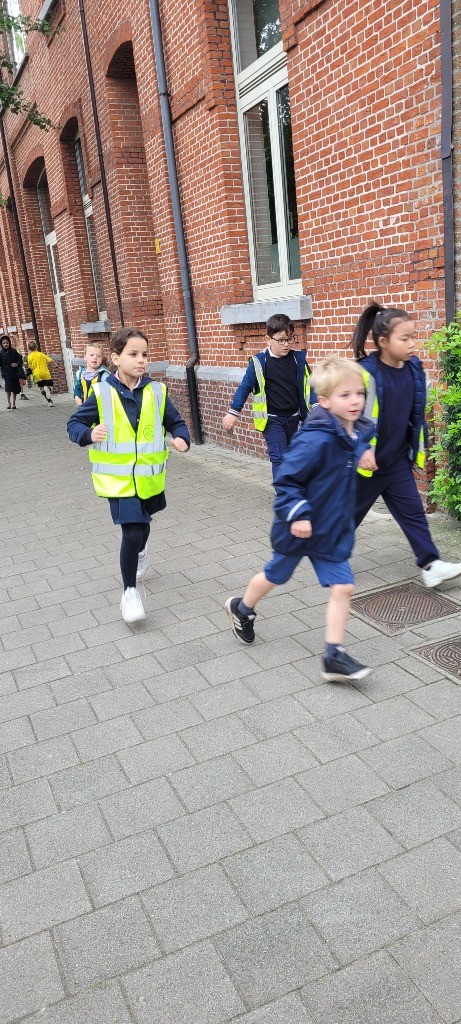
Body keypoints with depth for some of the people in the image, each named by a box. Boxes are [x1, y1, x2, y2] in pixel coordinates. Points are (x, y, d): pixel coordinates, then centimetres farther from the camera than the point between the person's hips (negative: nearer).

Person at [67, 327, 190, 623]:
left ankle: (139, 553, 59)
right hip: (118, 477, -3)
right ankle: (130, 592, 6)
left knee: (143, 523, 25)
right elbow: (74, 423, -5)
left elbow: (175, 422, 4)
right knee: (132, 533, -12)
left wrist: (182, 438, -18)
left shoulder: (156, 391, -4)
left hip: (150, 475, 3)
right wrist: (89, 434, -27)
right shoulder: (102, 392, -10)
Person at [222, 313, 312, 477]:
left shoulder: (299, 358, -3)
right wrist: (233, 412, -8)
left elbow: (308, 384, 6)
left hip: (294, 418, 4)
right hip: (272, 420, -4)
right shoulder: (259, 362, -11)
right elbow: (245, 387, -5)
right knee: (279, 458, -12)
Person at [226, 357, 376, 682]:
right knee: (275, 576, 18)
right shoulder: (316, 439, -29)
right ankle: (242, 608, 47)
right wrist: (297, 514, -30)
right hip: (300, 528, -6)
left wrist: (366, 451, 2)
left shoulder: (359, 432, -5)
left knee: (343, 587, -1)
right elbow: (286, 479, -24)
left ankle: (334, 656, 9)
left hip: (334, 531, 6)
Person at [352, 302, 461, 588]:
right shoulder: (366, 373, -23)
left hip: (398, 460, 5)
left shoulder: (414, 368, -2)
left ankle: (431, 565, 12)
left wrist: (419, 447, 15)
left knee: (413, 511, 6)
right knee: (351, 512, 12)